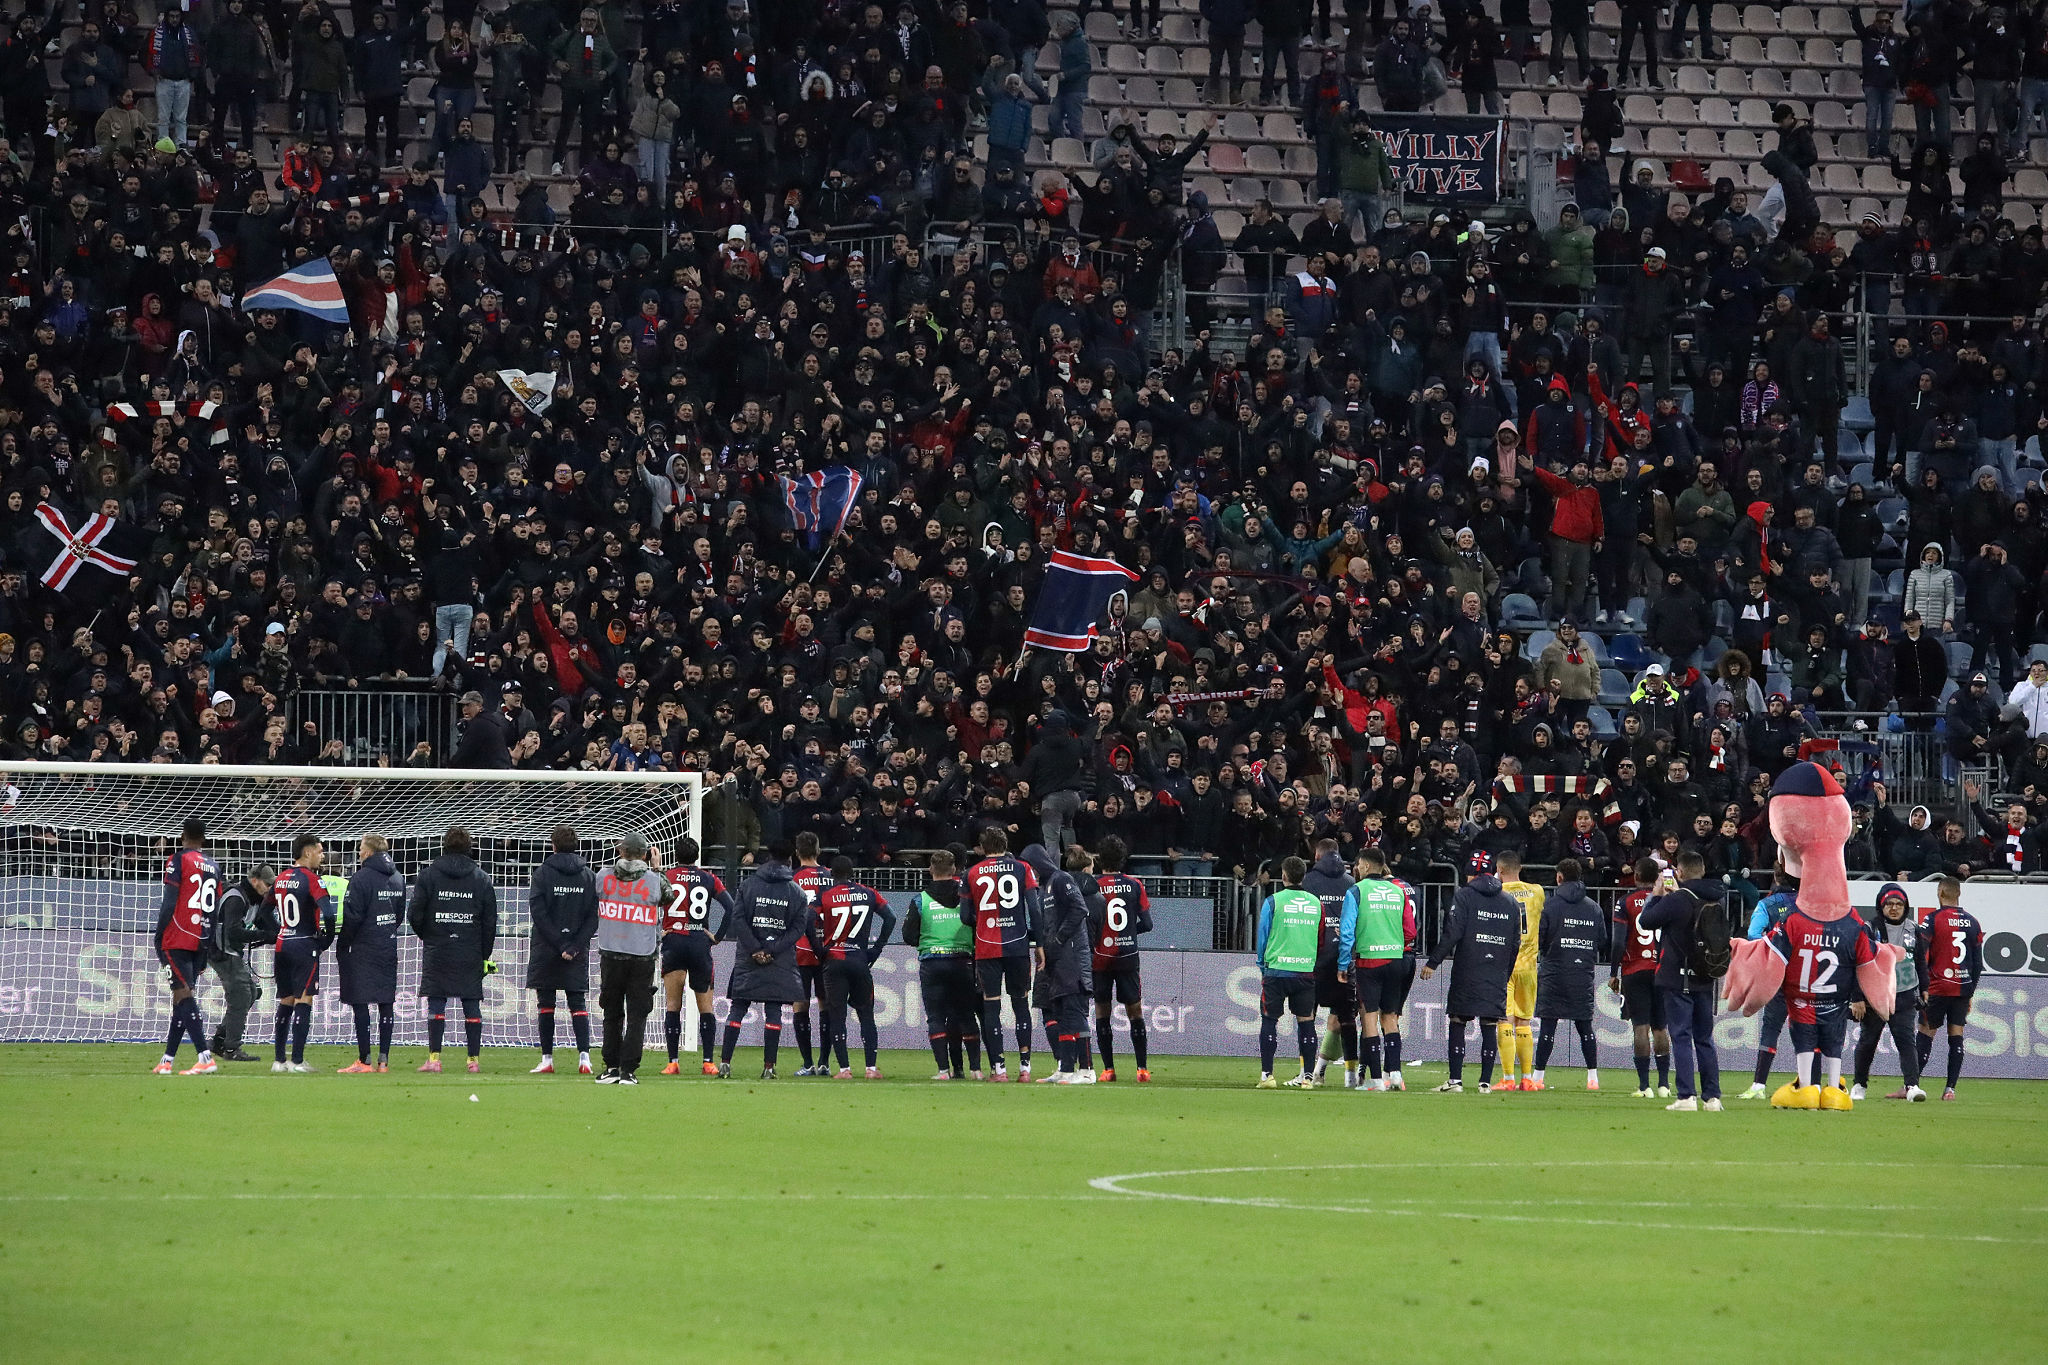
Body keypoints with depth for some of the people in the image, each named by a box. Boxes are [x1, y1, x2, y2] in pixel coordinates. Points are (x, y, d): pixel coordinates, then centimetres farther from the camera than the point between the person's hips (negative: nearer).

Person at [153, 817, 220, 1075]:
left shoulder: (179, 861, -5)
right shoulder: (214, 866, 14)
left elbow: (169, 904, -10)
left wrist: (158, 939, -3)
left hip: (178, 940, -7)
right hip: (201, 941, 7)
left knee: (183, 995, -11)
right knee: (183, 996, 12)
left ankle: (205, 1057, -23)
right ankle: (168, 1059, 15)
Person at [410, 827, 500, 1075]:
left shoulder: (429, 875, -1)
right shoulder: (481, 879, 4)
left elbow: (415, 915, -2)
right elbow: (490, 922, 6)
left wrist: (426, 936, 17)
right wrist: (484, 955, 12)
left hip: (437, 951, -1)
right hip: (470, 952, 1)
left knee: (436, 1004, 0)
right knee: (472, 1004, 5)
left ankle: (434, 1057, -5)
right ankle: (474, 1058, 5)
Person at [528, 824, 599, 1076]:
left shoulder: (542, 873, -4)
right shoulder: (589, 876, 5)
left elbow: (538, 912, -12)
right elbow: (594, 916, -2)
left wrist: (560, 944, -11)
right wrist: (574, 946, -7)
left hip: (546, 951, -2)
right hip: (578, 953, 2)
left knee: (545, 1005, 5)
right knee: (578, 1004, 5)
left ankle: (547, 1060, 4)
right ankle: (584, 1055, -9)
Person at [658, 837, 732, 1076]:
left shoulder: (665, 878, 2)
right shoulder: (709, 879, 5)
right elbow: (731, 906, -2)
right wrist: (717, 936, 2)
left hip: (673, 943, -1)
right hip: (700, 945, 1)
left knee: (672, 1005, 2)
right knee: (706, 1006, 8)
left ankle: (673, 1062, -4)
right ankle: (708, 1062, 4)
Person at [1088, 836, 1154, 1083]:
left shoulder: (1093, 886, -6)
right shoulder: (1134, 885, 1)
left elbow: (1088, 923, -12)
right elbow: (1147, 924, 2)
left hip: (1101, 958, -2)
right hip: (1128, 957, 2)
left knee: (1102, 1013, 6)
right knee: (1135, 1012, 7)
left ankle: (1108, 1068, 2)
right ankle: (1142, 1068, 4)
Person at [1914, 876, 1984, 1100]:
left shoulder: (1932, 920, -6)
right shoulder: (1973, 923, 8)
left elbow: (1920, 957, -10)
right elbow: (1978, 962, 11)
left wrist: (1922, 987, -4)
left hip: (1937, 988, -4)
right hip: (1963, 988, 4)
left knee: (1925, 1034, 1)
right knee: (1956, 1037, 5)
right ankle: (1950, 1088, 1)